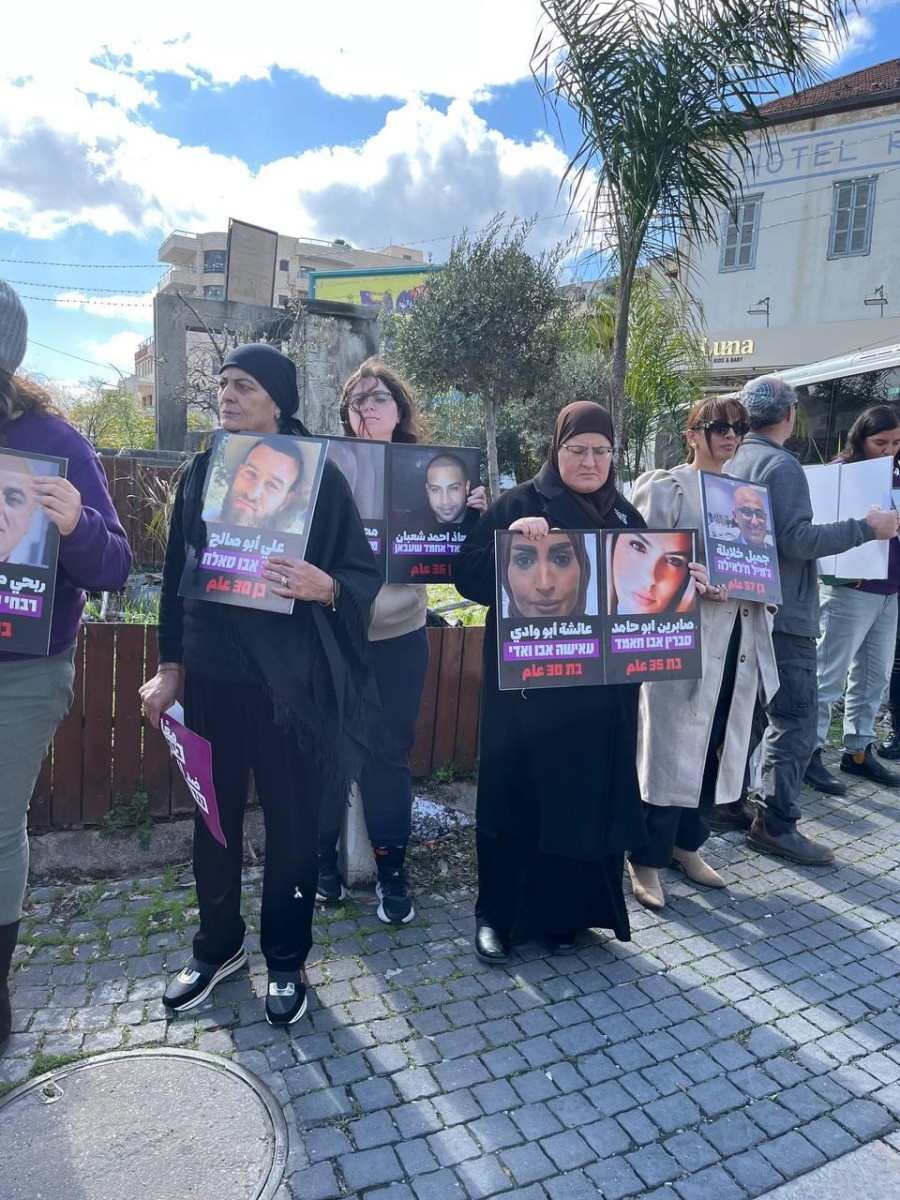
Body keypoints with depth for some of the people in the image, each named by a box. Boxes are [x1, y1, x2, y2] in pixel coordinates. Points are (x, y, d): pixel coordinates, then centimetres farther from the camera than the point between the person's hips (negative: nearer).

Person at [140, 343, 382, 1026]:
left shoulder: (319, 476, -6)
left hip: (287, 682, -3)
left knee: (291, 824, 8)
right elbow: (175, 573, 11)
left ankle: (287, 960, 30)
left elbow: (367, 575, -6)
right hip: (210, 678, 4)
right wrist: (170, 666, 9)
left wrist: (323, 586, -28)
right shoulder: (201, 472, 6)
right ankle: (218, 946, 37)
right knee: (213, 817, 15)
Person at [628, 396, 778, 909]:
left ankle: (687, 844, 30)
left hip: (741, 640, 7)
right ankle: (646, 860, 13)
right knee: (671, 750, -2)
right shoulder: (664, 488, -4)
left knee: (720, 749, 12)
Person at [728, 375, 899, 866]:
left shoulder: (732, 462, 11)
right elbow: (797, 540, -22)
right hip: (783, 616, -9)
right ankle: (777, 824, 3)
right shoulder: (781, 465, -15)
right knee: (793, 721, -2)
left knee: (749, 713, 19)